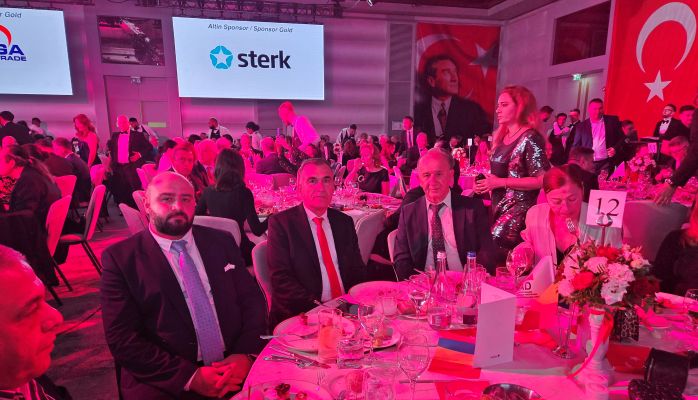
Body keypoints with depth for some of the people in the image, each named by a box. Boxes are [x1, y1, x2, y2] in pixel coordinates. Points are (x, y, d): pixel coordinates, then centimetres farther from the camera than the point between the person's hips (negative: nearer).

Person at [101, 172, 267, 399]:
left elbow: (253, 302, 7)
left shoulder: (222, 242, 8)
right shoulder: (120, 258, 0)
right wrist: (189, 376, -14)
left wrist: (246, 354, -10)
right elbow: (122, 338, -5)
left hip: (237, 370, 3)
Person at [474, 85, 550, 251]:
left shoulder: (530, 138, -12)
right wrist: (485, 182, 3)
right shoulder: (501, 136, 12)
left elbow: (541, 180, -17)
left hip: (518, 211, -7)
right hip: (498, 208, 7)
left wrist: (500, 182, -18)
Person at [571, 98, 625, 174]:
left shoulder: (612, 121, 8)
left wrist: (615, 148, -6)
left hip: (606, 164, 0)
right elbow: (576, 146, 8)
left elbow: (622, 138, 12)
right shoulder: (581, 126, 8)